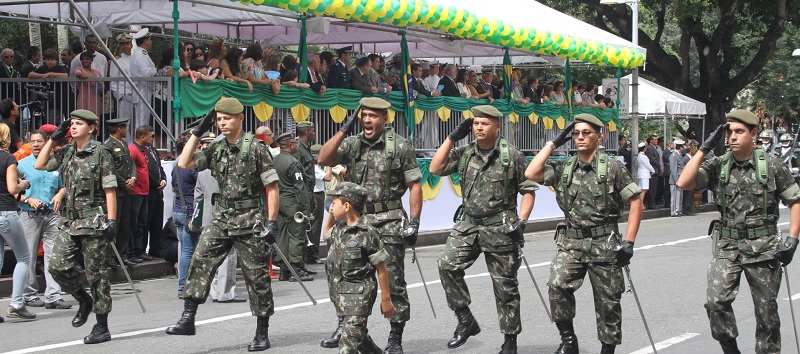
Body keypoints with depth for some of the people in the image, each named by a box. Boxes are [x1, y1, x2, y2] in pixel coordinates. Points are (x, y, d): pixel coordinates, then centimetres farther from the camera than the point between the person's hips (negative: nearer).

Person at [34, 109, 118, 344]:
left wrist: (112, 221, -15)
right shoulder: (66, 153, 12)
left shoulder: (100, 153, -5)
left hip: (94, 221, -6)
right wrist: (53, 139, 11)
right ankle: (84, 300, 20)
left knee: (96, 273, -2)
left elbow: (110, 190, -8)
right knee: (57, 265, -6)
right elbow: (39, 165, 17)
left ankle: (102, 327, 6)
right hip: (71, 221, 6)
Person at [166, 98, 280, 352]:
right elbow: (183, 164, 3)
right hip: (221, 219, 5)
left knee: (256, 276, 1)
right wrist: (197, 132, 1)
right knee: (200, 262, -10)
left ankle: (262, 333, 11)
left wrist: (271, 223, -14)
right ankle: (188, 319, -9)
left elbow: (272, 187, -8)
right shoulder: (216, 150, 8)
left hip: (250, 221, -5)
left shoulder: (256, 149, -8)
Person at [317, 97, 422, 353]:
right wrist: (343, 131, -8)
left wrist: (414, 222, -11)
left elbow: (414, 186, -3)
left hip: (389, 223, -4)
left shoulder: (400, 146, -3)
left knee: (393, 281, 1)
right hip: (357, 219, 4)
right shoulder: (352, 144, 7)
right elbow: (324, 160, -4)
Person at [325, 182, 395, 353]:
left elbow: (381, 269, -10)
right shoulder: (338, 229, 5)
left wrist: (386, 300, -8)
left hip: (360, 294, -8)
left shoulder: (368, 234, -14)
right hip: (340, 293, 8)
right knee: (359, 336, 17)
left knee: (349, 340, -13)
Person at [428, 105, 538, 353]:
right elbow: (435, 169, 1)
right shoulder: (465, 153, 6)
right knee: (447, 264, -19)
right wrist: (453, 138, -1)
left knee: (505, 285, 4)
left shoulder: (512, 156, -5)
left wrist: (521, 221, -12)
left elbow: (528, 190, -1)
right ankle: (465, 320, -6)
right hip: (468, 224, 3)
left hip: (500, 228, -3)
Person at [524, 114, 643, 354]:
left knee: (608, 301, 5)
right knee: (557, 284, -21)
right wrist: (553, 144, 0)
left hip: (605, 244, -2)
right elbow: (531, 174, -5)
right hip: (571, 243, 2)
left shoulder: (613, 168, -4)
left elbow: (635, 202, -3)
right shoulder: (564, 169, 7)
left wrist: (628, 242, -10)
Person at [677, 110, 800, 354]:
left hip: (763, 246, -1)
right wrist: (704, 148, -12)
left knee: (767, 310, 6)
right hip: (727, 245, 1)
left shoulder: (771, 165, -2)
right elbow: (684, 183, -11)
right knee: (716, 302, -15)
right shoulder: (718, 166, 1)